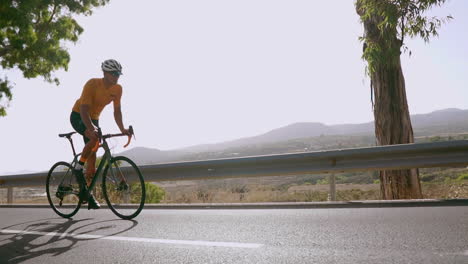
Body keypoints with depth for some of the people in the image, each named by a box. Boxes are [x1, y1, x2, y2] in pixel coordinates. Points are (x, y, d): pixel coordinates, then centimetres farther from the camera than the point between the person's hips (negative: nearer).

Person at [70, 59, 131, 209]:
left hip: (93, 119, 6)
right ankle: (78, 168, -13)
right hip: (78, 117, -5)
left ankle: (87, 193, 9)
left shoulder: (117, 89, -10)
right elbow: (84, 109, -33)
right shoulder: (92, 84, -27)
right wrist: (92, 129, -48)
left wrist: (122, 129, -18)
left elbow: (117, 111, -5)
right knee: (95, 137, -34)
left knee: (92, 156, -1)